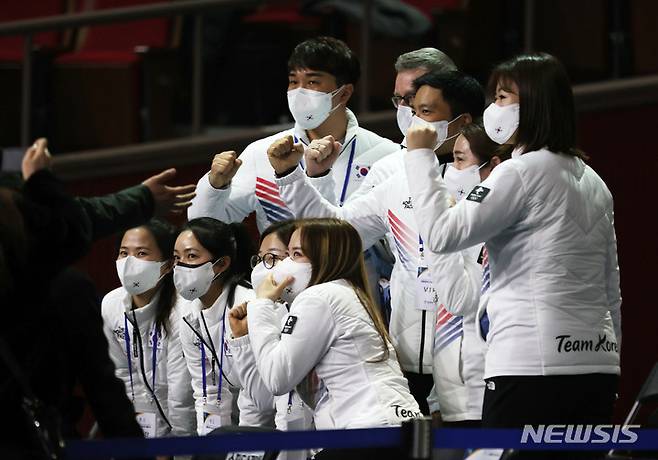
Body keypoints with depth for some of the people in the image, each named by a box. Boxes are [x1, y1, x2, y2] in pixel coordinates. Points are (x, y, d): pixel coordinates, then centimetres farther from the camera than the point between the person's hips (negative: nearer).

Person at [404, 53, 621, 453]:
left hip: (534, 366, -8)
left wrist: (420, 155, -1)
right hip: (597, 362, 8)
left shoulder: (522, 172, -7)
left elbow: (441, 235, -9)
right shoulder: (591, 181, 17)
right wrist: (610, 361, 25)